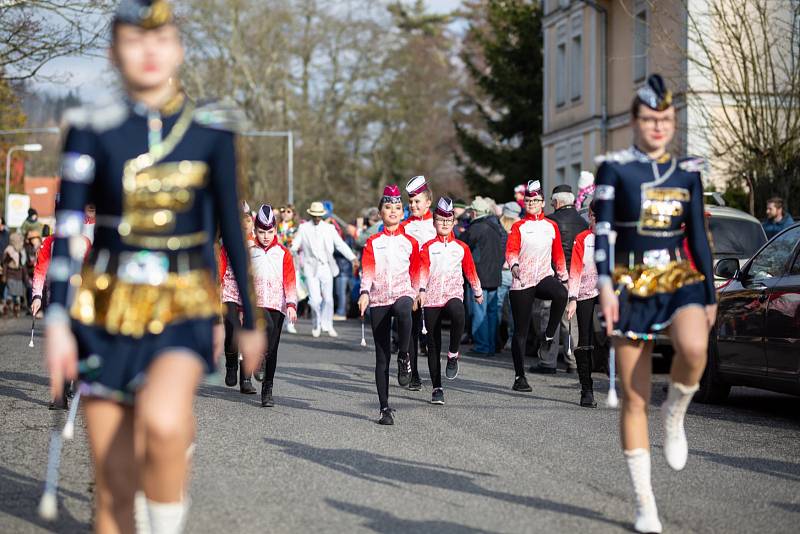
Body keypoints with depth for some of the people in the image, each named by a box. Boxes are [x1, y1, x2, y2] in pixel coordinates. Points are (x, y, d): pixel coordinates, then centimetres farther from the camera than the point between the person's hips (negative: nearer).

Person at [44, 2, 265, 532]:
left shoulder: (212, 129, 1)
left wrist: (251, 319, 12)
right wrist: (57, 320, -13)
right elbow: (67, 229, -4)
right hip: (107, 316, 1)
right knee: (114, 487, 3)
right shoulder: (92, 130, -1)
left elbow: (231, 227, 8)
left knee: (162, 422, -32)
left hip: (184, 313, -1)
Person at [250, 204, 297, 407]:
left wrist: (291, 304, -10)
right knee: (267, 327, -33)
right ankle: (260, 361, -18)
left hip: (277, 304, 1)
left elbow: (290, 280, 2)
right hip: (256, 302, -1)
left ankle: (267, 391, 9)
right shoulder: (249, 252, 9)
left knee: (273, 348, 2)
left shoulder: (283, 253, 7)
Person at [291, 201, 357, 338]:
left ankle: (327, 325, 19)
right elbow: (295, 245, 0)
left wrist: (353, 258, -5)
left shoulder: (329, 228, 8)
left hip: (326, 267, 2)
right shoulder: (303, 228, 5)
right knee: (315, 299, -8)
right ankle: (317, 325, 15)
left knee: (328, 298, 2)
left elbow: (340, 244, 6)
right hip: (311, 268, -2)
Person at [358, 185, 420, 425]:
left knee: (403, 311, -41)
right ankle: (385, 408, 5)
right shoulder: (373, 242, 8)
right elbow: (367, 270, -4)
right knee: (382, 357, -1)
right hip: (378, 299, 1)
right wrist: (365, 293, -20)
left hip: (403, 294, -1)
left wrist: (414, 296, 16)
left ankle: (404, 357, -19)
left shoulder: (410, 242, 11)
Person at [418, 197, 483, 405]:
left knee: (457, 314, -37)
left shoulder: (461, 247, 10)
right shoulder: (428, 247, 5)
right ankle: (437, 388, 10)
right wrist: (422, 289, -24)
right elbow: (423, 270, -8)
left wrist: (478, 292, 30)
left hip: (453, 295, 0)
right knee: (433, 346, 1)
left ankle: (453, 354, -17)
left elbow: (470, 271, 22)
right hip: (432, 299, 1)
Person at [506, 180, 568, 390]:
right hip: (522, 281, -1)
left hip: (545, 276, 1)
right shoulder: (518, 227, 5)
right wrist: (514, 264, -28)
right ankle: (519, 377, 9)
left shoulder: (551, 226, 12)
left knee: (561, 294, -35)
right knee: (521, 331, 0)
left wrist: (563, 275, 15)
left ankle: (548, 338, -18)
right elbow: (511, 250, -9)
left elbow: (558, 254, 19)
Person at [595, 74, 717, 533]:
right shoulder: (615, 168, -1)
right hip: (633, 288, -2)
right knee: (635, 399, -1)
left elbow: (699, 237, 12)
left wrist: (710, 296, 10)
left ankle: (676, 413, 0)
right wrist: (605, 285, -20)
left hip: (681, 282, 2)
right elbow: (602, 229, -8)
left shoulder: (688, 172, 8)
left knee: (694, 349, -33)